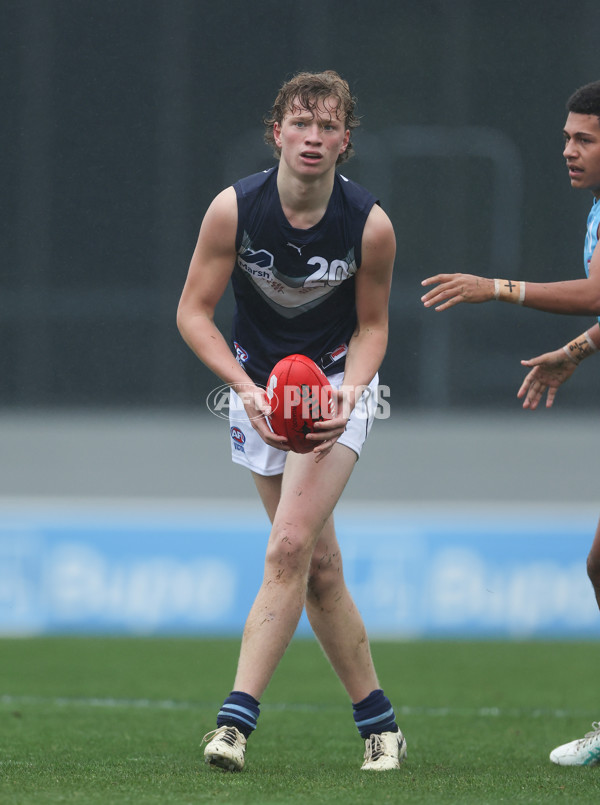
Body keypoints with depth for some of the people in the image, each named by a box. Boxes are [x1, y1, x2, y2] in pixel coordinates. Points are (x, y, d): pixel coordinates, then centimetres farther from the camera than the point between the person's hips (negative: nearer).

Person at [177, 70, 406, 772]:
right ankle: (378, 724, 15)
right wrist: (248, 389, -23)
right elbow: (193, 311, -10)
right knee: (320, 567, 4)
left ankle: (238, 716, -21)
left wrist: (348, 394, -21)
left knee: (289, 548, -19)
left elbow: (371, 325, -3)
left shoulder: (369, 224, -17)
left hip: (337, 383, -2)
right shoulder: (234, 209, -16)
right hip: (259, 388, 2)